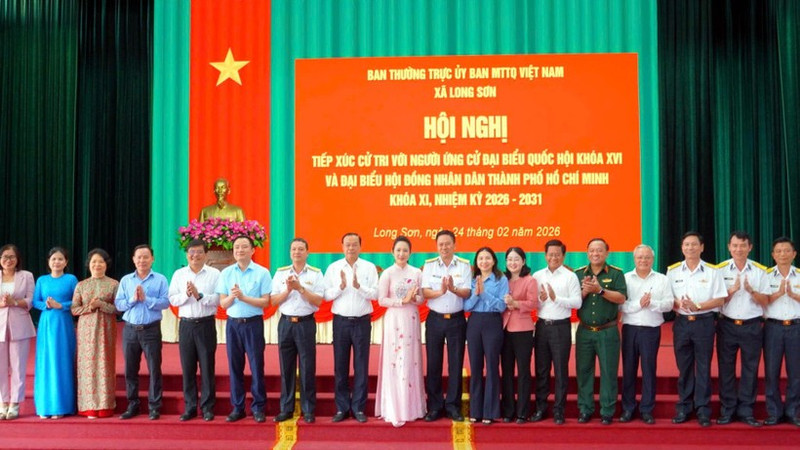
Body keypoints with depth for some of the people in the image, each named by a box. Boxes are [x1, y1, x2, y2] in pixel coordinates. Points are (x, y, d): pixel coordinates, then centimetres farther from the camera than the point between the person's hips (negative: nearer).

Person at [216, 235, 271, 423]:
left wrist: (243, 297, -17)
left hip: (253, 323, -3)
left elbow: (265, 302, -7)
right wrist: (232, 296, -16)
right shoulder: (226, 273, 6)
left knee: (257, 366, -1)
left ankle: (258, 408, 9)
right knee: (235, 366, 6)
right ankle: (237, 407, 16)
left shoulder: (262, 273, -3)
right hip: (232, 323, 3)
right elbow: (223, 304, 5)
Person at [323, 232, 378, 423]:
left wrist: (358, 286, -22)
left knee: (361, 366, 3)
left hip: (362, 321, -1)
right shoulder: (333, 268, 4)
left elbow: (374, 294, -7)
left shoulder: (369, 268, 2)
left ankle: (358, 408, 12)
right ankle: (342, 408, 14)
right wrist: (341, 286, -17)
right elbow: (326, 295, -1)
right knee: (340, 366, 5)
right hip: (340, 321, 1)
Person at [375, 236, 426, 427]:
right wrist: (402, 301, -16)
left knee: (412, 361, 6)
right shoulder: (387, 274, -3)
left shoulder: (417, 273, 6)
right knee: (395, 363, -4)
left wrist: (413, 298, -13)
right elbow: (382, 300, -7)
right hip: (394, 320, -3)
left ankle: (411, 406, 14)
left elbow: (422, 298, 8)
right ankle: (394, 410, 0)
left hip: (412, 319, 3)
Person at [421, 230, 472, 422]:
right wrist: (440, 291, -26)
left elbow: (467, 292, -9)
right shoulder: (429, 265, 2)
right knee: (433, 364, 3)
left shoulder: (464, 265, -1)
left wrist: (453, 289, -29)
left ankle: (453, 406, 12)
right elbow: (425, 292, -6)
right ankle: (434, 406, 12)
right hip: (435, 319, 1)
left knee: (456, 364, 2)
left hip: (456, 319, -1)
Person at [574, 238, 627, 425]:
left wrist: (600, 290, -21)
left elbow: (621, 298, -11)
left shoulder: (616, 273, 1)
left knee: (609, 372, 1)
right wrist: (584, 291, -14)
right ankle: (585, 410, 15)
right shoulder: (579, 274, 8)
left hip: (607, 331, -2)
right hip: (584, 331, 3)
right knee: (583, 371, 6)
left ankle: (607, 412, 8)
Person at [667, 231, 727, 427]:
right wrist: (679, 304, -14)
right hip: (681, 322, 2)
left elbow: (719, 300, -3)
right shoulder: (673, 271, 6)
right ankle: (684, 407, 15)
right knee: (684, 367, 7)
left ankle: (703, 409, 7)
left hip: (704, 322, -2)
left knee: (703, 367, 1)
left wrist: (697, 306, -16)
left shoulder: (712, 271, 0)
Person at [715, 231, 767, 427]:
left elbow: (764, 301, 1)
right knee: (726, 369, 4)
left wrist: (751, 290, -18)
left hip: (752, 326, 1)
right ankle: (727, 411, 12)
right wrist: (733, 289, -17)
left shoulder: (760, 271, 3)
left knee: (750, 369, 4)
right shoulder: (720, 269, 1)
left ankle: (746, 411, 13)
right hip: (727, 325, 0)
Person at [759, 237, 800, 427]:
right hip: (773, 327, -1)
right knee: (771, 372, 1)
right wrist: (779, 293, -17)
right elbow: (762, 301, -4)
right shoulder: (767, 276, 4)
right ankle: (774, 412, 10)